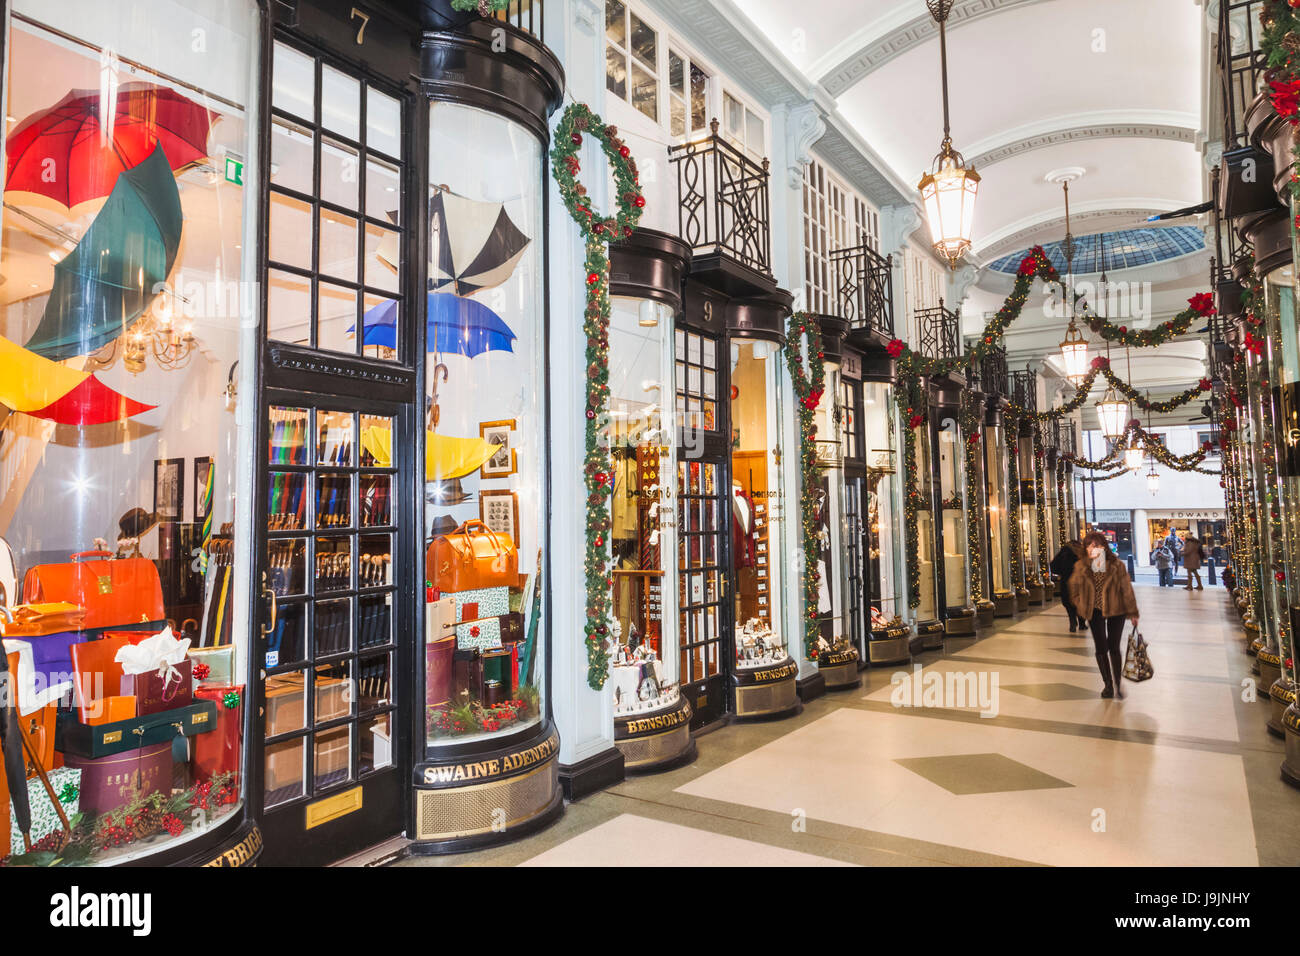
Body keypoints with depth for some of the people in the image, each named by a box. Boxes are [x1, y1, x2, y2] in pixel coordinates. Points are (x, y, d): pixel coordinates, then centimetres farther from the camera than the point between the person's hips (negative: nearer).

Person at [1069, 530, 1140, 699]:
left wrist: (1132, 613, 1)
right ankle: (1108, 685, 22)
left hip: (1115, 611, -2)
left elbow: (1126, 589, -2)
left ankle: (1117, 684, 19)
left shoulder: (1117, 565, -9)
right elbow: (1074, 587, 11)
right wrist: (1081, 606, 4)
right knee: (1101, 649, 6)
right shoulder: (1081, 567, -4)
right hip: (1095, 612, 2)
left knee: (1114, 648, 0)